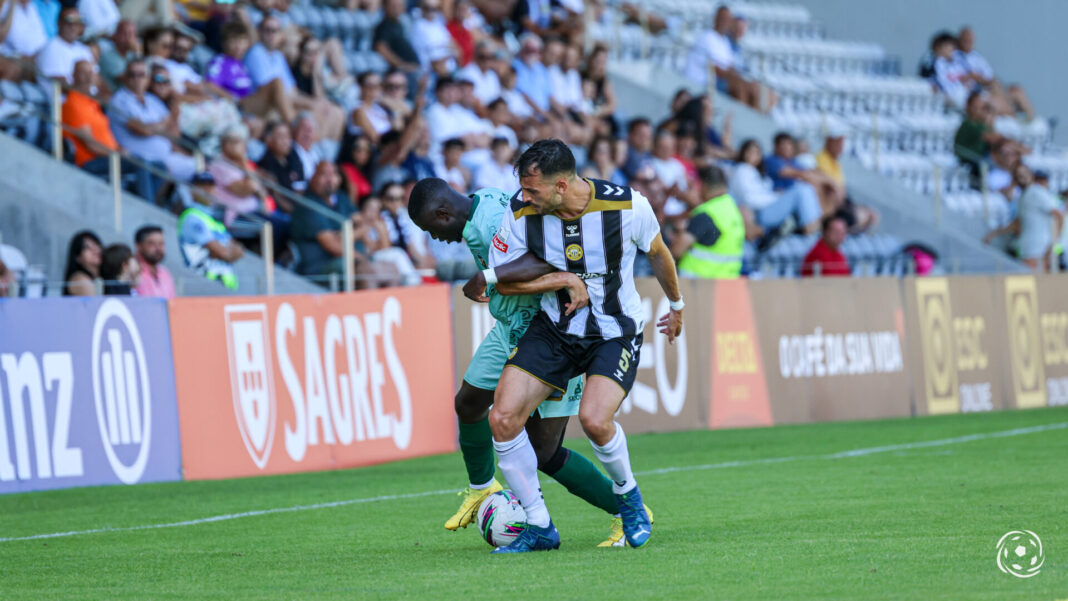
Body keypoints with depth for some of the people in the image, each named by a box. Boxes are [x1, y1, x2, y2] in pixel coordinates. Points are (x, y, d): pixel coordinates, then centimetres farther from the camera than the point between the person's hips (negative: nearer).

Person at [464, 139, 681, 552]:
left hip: (617, 332, -3)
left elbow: (658, 253, 3)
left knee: (594, 419, -26)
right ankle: (539, 529, 2)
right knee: (502, 418, -13)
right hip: (553, 328, 3)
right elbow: (496, 277, -5)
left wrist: (676, 305, 19)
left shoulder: (628, 207, -19)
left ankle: (627, 494, 7)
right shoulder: (521, 214, -15)